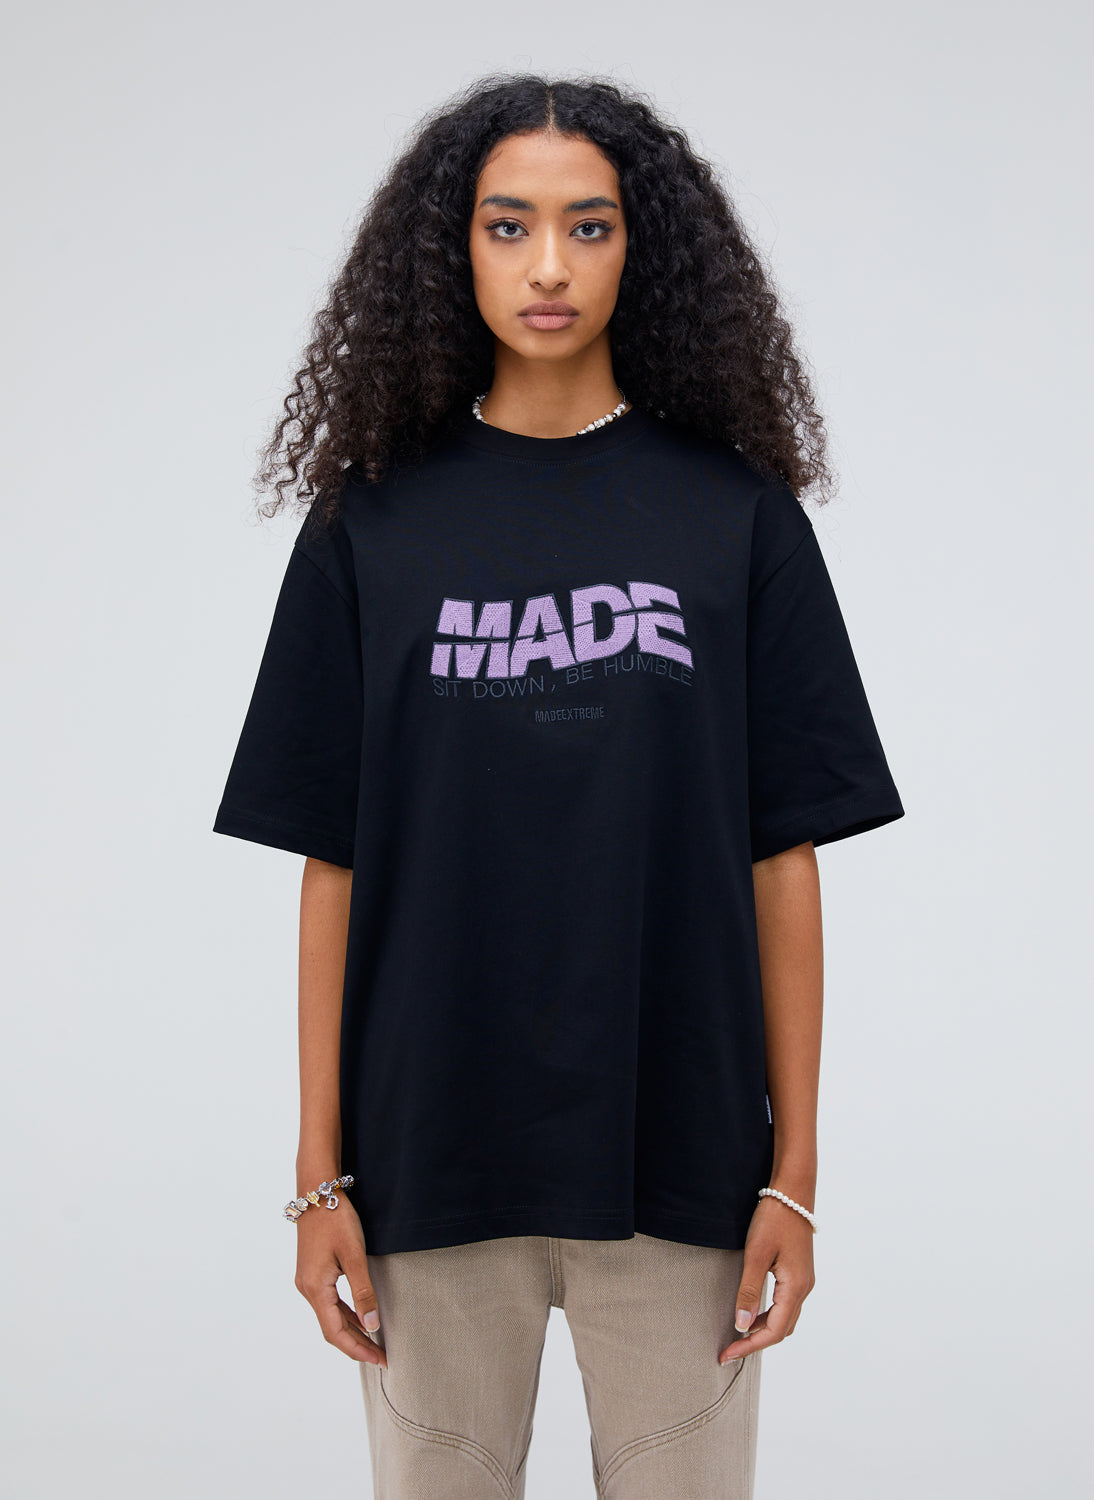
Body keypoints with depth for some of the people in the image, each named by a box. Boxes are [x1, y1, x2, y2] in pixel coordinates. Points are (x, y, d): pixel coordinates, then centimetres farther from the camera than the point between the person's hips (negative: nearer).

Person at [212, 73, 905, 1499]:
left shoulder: (736, 512, 1)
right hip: (432, 1149, 1)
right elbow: (333, 862, 2)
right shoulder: (373, 522, 2)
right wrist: (322, 1173, -1)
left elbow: (783, 856, 0)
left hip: (676, 1148, 0)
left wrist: (794, 1170, -2)